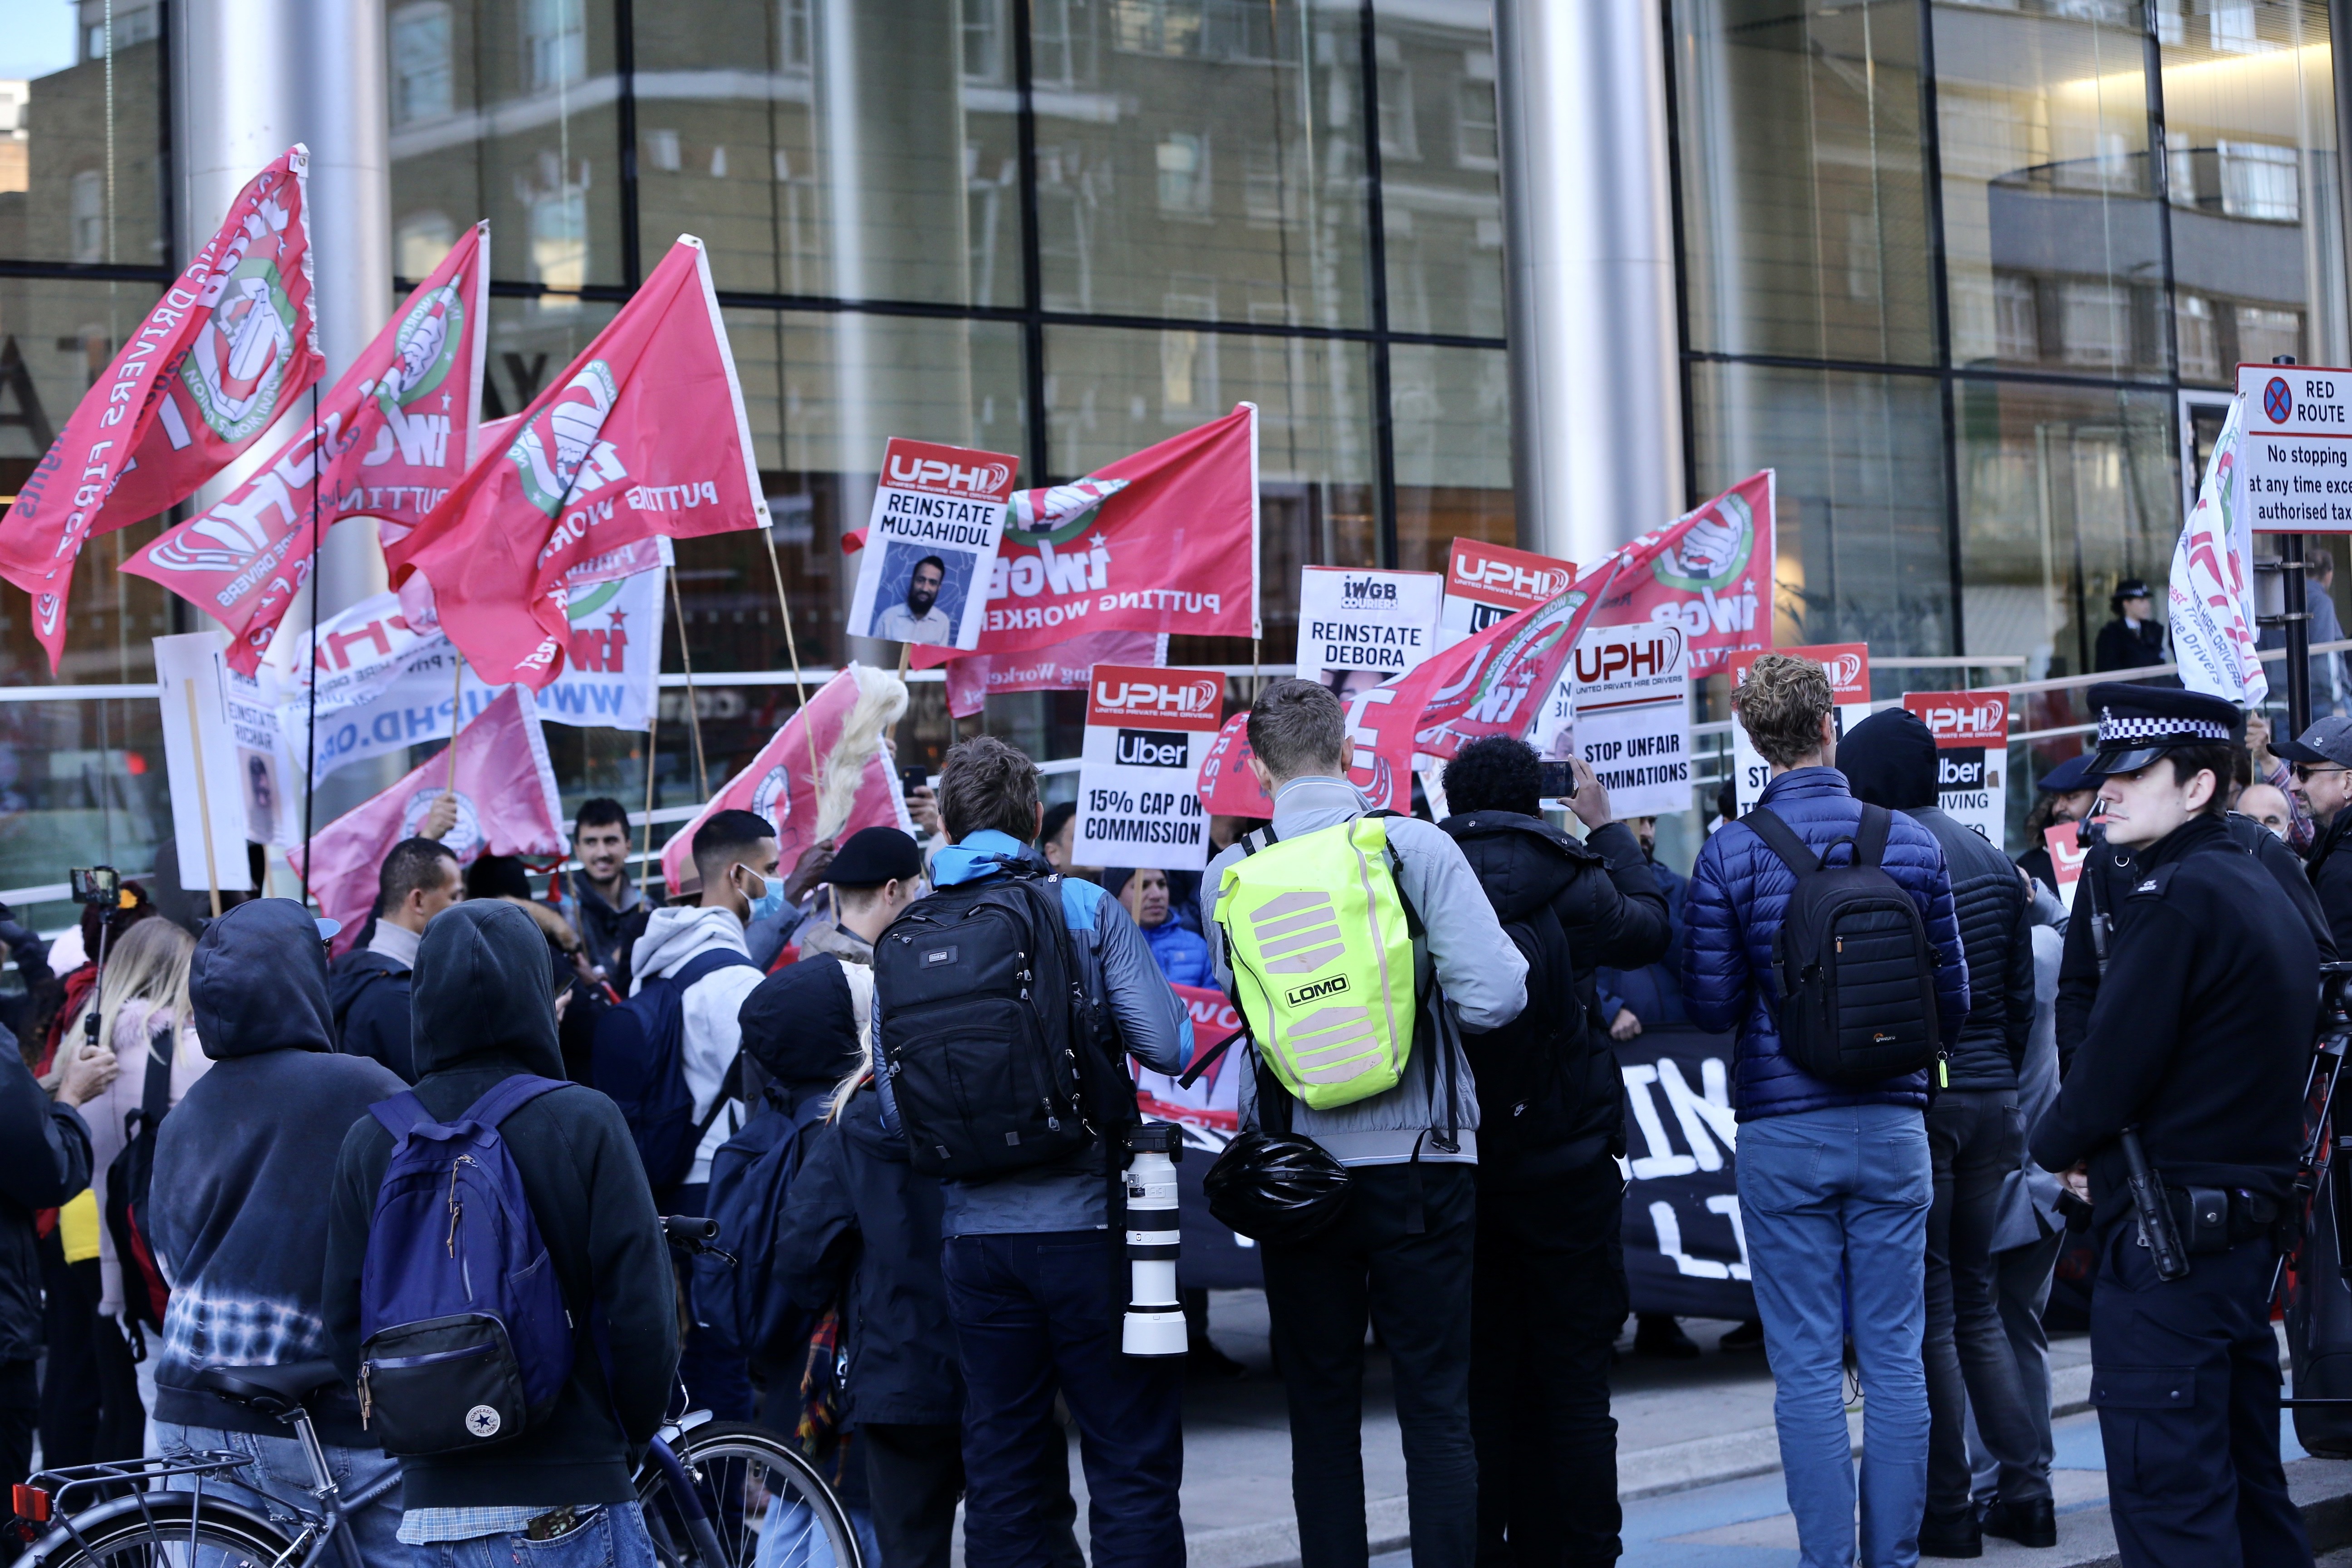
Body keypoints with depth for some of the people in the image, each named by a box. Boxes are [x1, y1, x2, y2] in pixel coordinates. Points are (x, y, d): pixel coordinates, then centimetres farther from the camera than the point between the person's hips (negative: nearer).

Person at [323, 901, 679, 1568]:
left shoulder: (370, 1143, 2)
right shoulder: (585, 1124, -9)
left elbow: (345, 1329, 5)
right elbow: (642, 1311, -9)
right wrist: (630, 1436, 7)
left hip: (431, 1504, 4)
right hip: (569, 1505, -4)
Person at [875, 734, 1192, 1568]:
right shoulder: (1085, 908, -3)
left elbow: (896, 1110, 5)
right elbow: (1167, 1046, -11)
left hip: (975, 1234, 3)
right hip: (1087, 1224, -3)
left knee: (1001, 1464, 10)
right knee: (1132, 1460, 2)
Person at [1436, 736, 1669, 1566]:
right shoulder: (1568, 881, -8)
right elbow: (1651, 929, 12)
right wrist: (1606, 827, 22)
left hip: (1456, 1167, 2)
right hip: (1565, 1168, -2)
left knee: (1479, 1381, 8)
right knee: (1572, 1383, 4)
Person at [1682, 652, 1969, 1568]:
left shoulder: (1729, 855, -7)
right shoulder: (1910, 843, 0)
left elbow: (1709, 1005, -6)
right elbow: (1953, 997, 6)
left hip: (1782, 1130, -2)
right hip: (1893, 1126, 2)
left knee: (1807, 1365, 2)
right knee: (1895, 1358, 7)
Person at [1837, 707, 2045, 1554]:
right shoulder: (1994, 861, 11)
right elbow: (2022, 995, 14)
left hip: (1914, 1100, -7)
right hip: (1992, 1100, 7)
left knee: (1925, 1311, -1)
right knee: (1976, 1300, 16)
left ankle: (1947, 1509, 3)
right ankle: (2024, 1491, 14)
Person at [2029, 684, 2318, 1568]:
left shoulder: (2174, 901, -16)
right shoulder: (2264, 893, 14)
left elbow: (2110, 1070, -19)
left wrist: (2056, 1147, 2)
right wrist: (2106, 1154, 10)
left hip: (2166, 1238, -10)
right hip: (2253, 1220, 10)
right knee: (2249, 1486, 16)